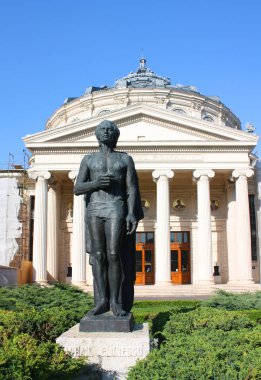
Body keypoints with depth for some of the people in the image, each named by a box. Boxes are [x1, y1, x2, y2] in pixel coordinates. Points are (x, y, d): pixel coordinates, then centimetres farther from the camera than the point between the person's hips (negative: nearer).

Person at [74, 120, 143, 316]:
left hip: (116, 209, -2)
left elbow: (132, 189, 3)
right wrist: (96, 183, -14)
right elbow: (77, 189, 6)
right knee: (98, 256, -1)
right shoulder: (88, 159, 13)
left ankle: (115, 301, -4)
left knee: (113, 255, -11)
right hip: (94, 210, 2)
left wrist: (131, 214, -11)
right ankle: (102, 300, 3)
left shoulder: (125, 159, 11)